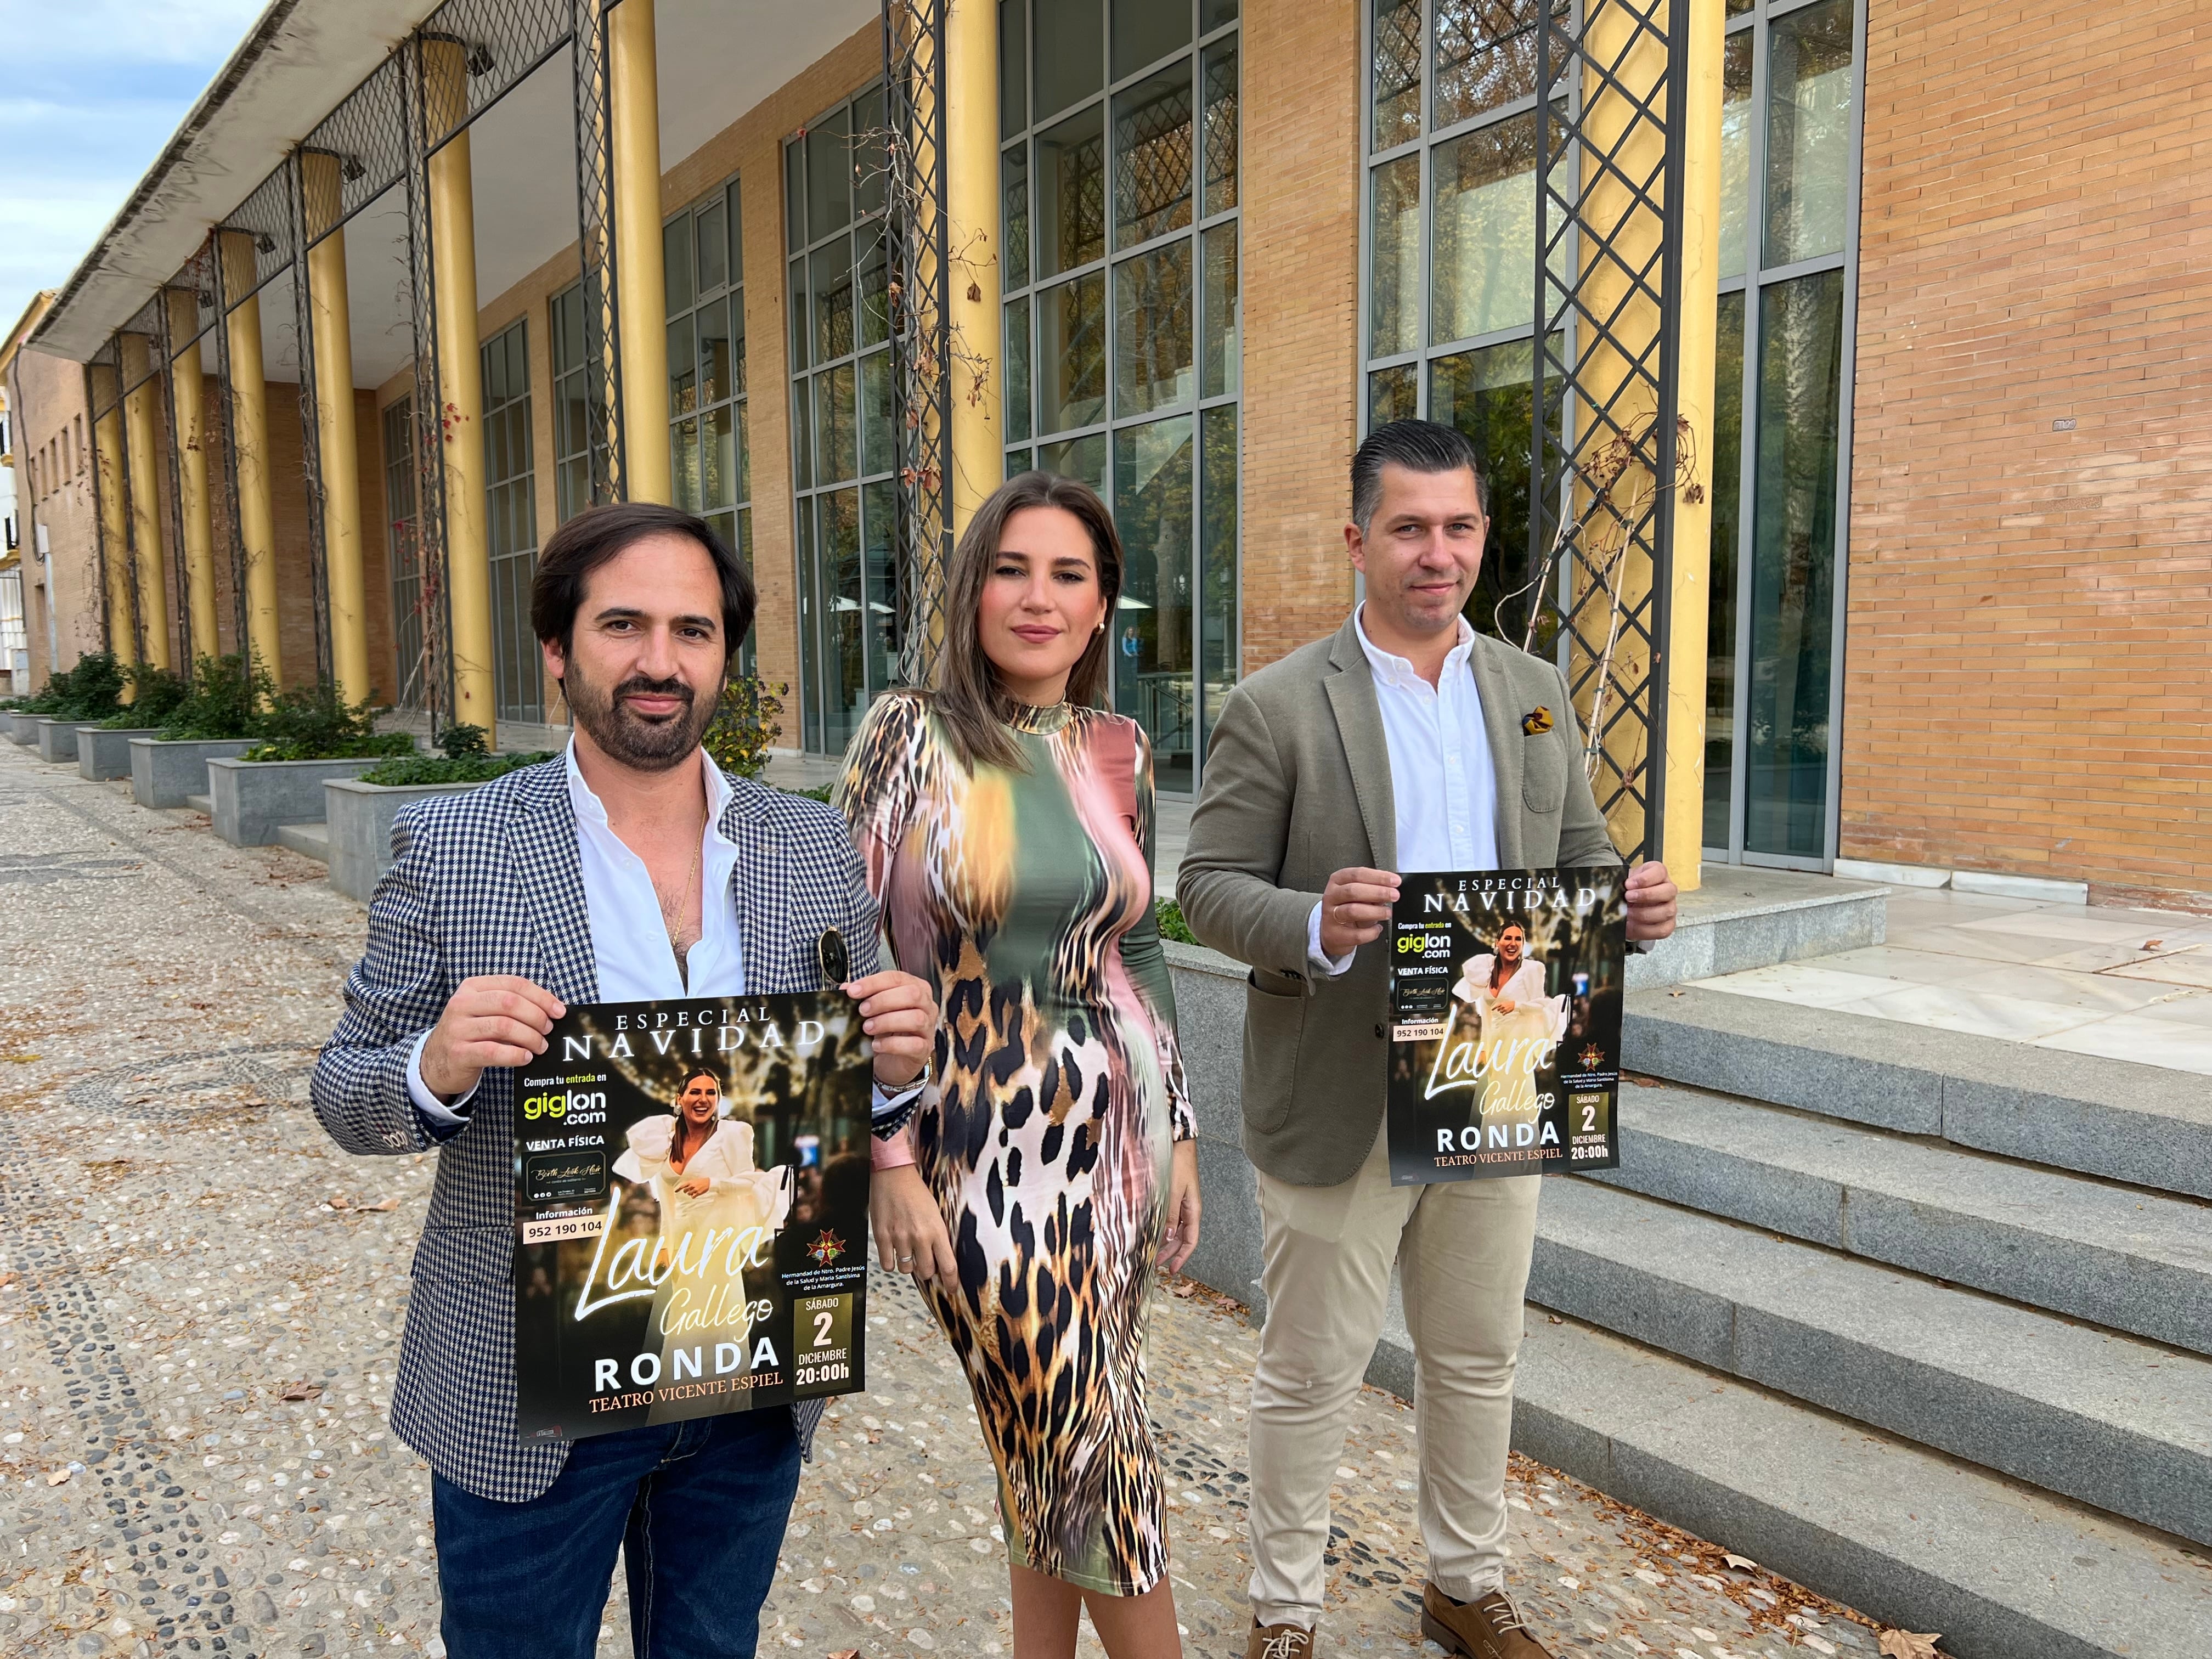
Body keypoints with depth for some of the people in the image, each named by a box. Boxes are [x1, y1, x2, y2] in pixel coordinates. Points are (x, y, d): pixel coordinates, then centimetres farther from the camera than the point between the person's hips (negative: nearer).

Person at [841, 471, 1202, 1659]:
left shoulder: (1117, 752, 4)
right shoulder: (912, 735, -8)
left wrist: (1178, 1134, 12)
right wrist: (893, 1161, -11)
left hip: (1114, 1123, 4)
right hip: (977, 1140, -4)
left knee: (1058, 1442, 15)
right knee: (1088, 1441, 7)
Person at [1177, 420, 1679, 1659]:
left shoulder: (1538, 693, 7)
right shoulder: (1279, 706, -9)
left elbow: (1581, 854, 12)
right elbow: (1208, 886, -9)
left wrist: (1634, 901, -11)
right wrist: (1315, 924, -29)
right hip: (1340, 1101, -4)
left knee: (1479, 1360, 20)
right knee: (1314, 1372, 11)